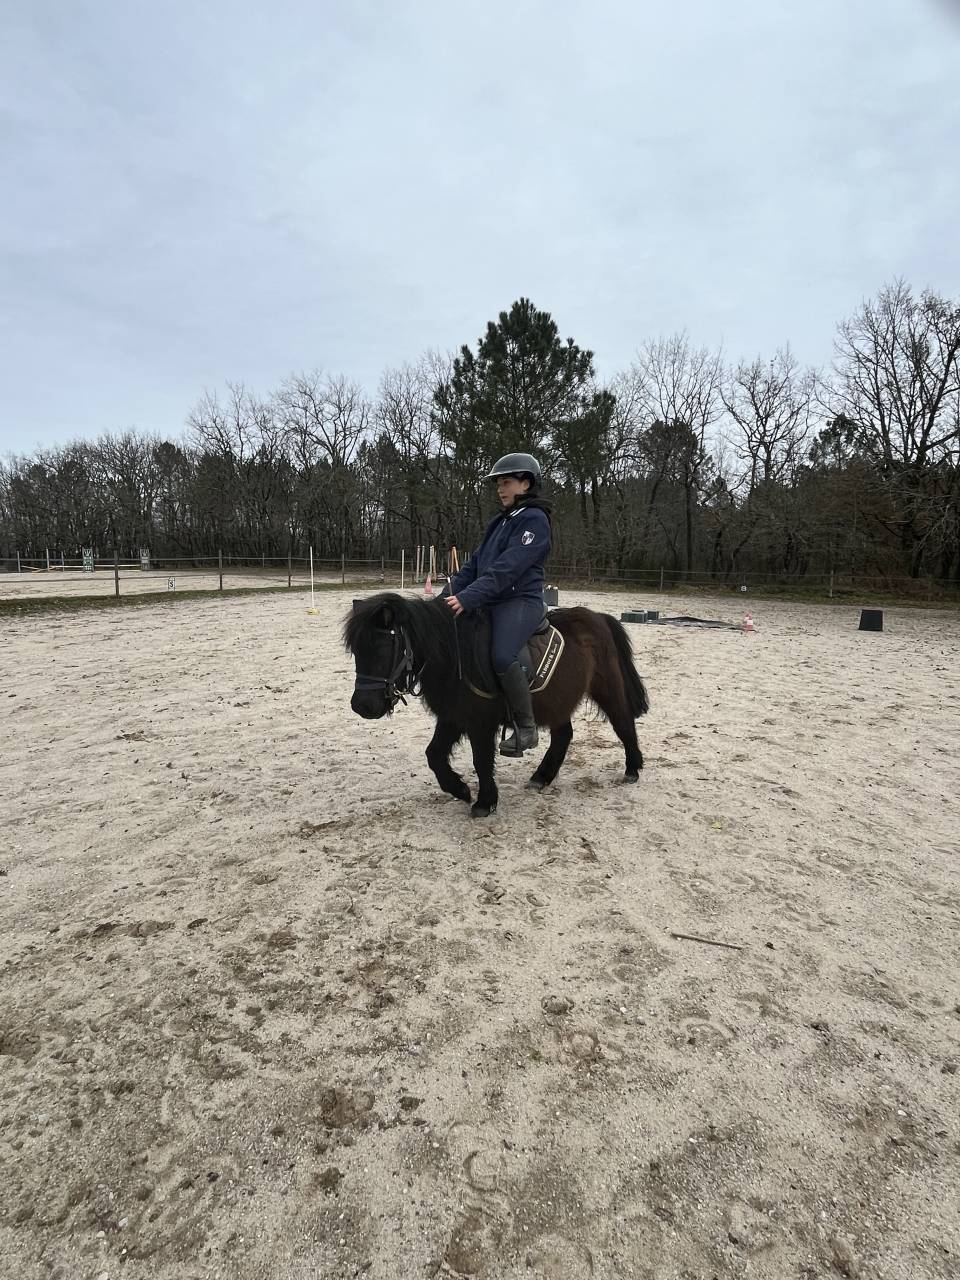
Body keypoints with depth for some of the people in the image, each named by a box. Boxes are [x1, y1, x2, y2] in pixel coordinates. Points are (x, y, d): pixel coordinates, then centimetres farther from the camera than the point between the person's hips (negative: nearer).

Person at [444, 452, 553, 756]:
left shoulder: (534, 520, -7)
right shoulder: (500, 522, 20)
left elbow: (507, 568, -19)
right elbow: (475, 564, 17)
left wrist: (468, 598, -27)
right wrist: (449, 594, 4)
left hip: (520, 601, -9)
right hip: (490, 603, 9)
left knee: (502, 656, -32)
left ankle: (526, 728, -16)